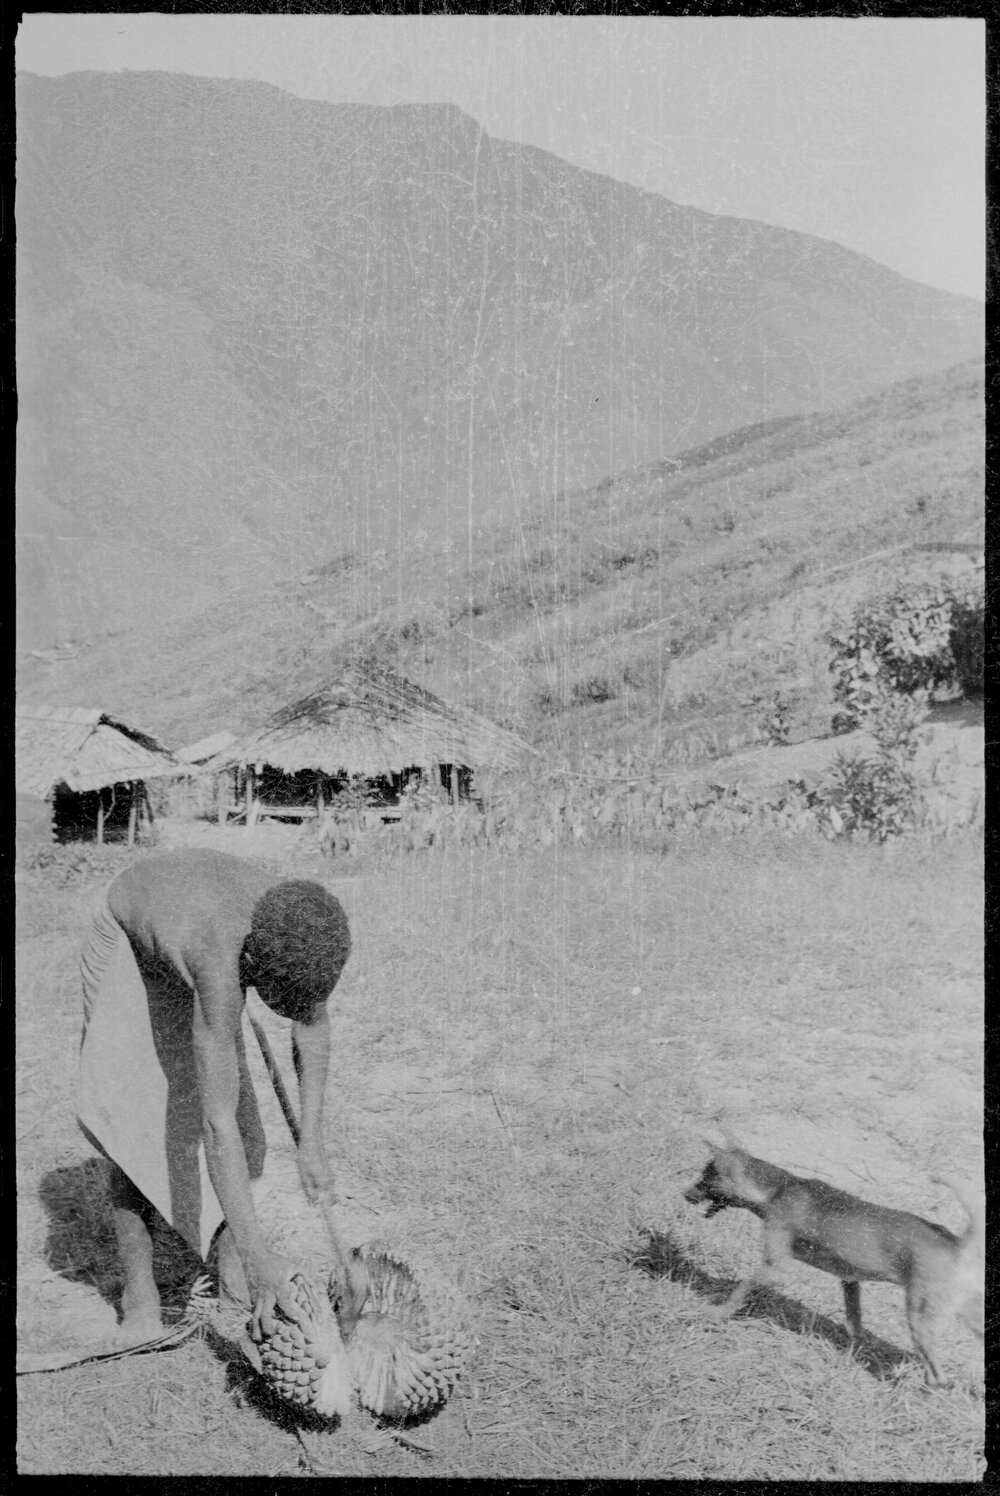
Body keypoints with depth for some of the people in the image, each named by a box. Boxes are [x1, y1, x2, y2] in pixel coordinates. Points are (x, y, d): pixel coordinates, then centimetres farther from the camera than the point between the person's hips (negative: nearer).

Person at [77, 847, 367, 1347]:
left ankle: (230, 1264, 8)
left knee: (240, 1098, -4)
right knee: (134, 1118, -12)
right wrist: (259, 1259, -47)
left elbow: (313, 1023, -11)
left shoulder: (304, 933, -33)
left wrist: (311, 1140, -13)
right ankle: (138, 1291, 1)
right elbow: (217, 1124, -48)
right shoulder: (220, 962, -49)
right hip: (128, 943, -4)